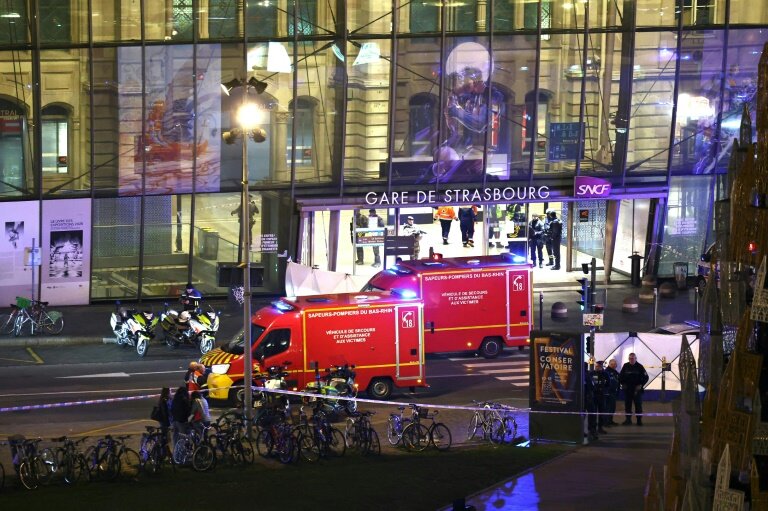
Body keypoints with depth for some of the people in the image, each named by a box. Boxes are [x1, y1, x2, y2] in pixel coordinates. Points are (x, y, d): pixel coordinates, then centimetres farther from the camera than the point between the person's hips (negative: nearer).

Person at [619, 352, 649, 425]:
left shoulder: (639, 366, -3)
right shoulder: (625, 366, 3)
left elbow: (645, 377, 1)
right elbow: (620, 376, 13)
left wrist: (640, 385, -7)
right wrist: (623, 384, 1)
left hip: (637, 389, -2)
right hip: (627, 389, 2)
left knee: (638, 404, -1)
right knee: (627, 404, 5)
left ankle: (639, 420, 4)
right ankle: (628, 419, 13)